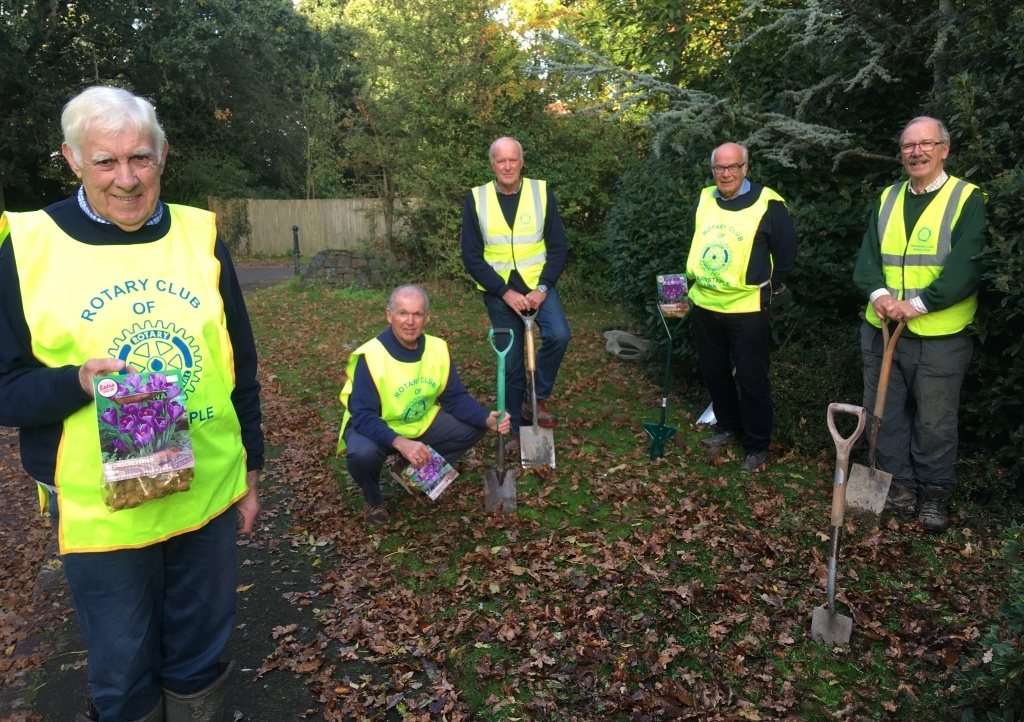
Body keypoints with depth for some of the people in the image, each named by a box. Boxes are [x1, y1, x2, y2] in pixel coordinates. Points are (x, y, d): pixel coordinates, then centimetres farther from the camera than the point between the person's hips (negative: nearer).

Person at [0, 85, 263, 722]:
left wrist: (251, 470, 9)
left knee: (200, 663, 19)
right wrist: (78, 381, -23)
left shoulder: (200, 235, 1)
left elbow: (241, 364, 7)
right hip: (101, 510, -2)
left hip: (210, 496, 2)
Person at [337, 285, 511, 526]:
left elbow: (456, 397, -6)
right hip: (376, 428, -5)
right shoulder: (371, 356, -27)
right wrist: (400, 443, -47)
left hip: (421, 424, 5)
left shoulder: (437, 348, -11)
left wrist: (487, 419, -25)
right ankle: (373, 500, 0)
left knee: (472, 428, -8)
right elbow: (363, 416, -31)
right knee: (362, 453, -37)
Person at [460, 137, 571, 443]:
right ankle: (517, 428, 24)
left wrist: (543, 287, -15)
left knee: (558, 335, -26)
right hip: (499, 290, 0)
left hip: (538, 284, 0)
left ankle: (538, 399, -2)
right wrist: (505, 292, -15)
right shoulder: (476, 199, -4)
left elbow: (558, 247, -1)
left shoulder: (541, 192, -3)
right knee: (511, 363, 6)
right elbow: (472, 256, -6)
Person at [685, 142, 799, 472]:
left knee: (751, 378, 1)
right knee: (713, 372, 16)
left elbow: (786, 250, -2)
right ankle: (730, 429, 34)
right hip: (704, 305, 6)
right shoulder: (703, 200, 7)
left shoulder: (767, 203, -10)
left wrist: (770, 287, 0)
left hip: (747, 308, -6)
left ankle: (757, 447, 13)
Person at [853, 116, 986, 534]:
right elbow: (867, 256, 4)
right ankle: (898, 483, 27)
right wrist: (878, 293, -15)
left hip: (939, 335, -4)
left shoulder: (968, 199, -4)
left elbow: (967, 265, -14)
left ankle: (934, 493, 24)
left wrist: (919, 304, -23)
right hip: (881, 328, 5)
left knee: (934, 422, 7)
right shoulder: (887, 200, 11)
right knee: (885, 412, 12)